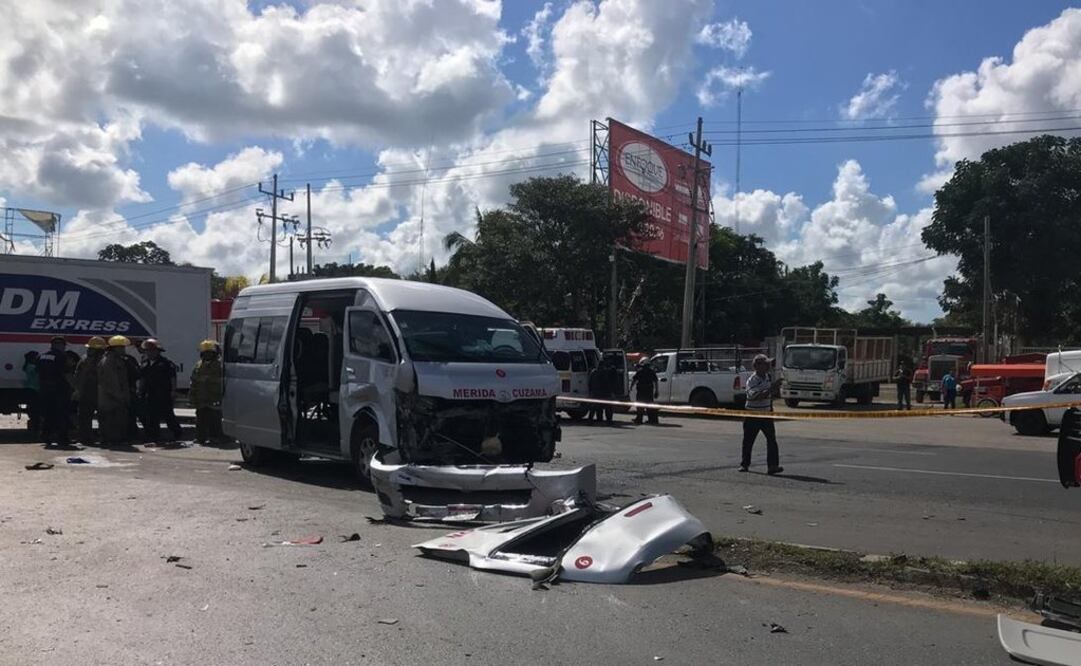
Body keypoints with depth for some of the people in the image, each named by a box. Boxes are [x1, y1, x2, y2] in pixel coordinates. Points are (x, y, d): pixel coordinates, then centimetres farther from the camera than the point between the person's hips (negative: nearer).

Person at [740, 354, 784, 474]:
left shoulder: (768, 377, 5)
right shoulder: (752, 381, -17)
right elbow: (756, 396, -33)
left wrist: (771, 408, 20)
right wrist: (771, 387, -37)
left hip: (766, 414, 5)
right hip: (752, 415, -5)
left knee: (771, 439, -8)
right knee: (748, 441, 6)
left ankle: (772, 465, -11)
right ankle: (744, 464, 21)